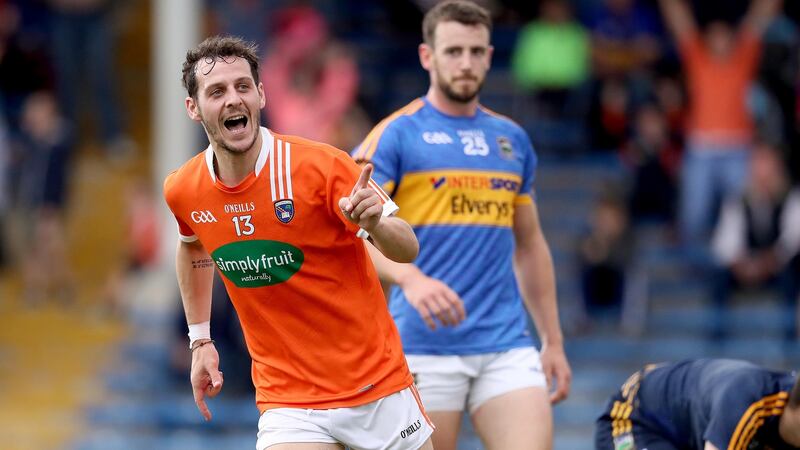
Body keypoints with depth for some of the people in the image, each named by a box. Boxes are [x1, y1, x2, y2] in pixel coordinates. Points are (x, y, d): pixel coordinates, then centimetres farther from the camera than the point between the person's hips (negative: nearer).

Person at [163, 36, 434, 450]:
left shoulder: (320, 165, -15)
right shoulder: (182, 191, -4)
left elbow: (407, 250, -12)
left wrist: (374, 223, -33)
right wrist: (200, 339, 19)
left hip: (377, 385, -1)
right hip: (286, 397, 1)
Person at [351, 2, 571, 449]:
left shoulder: (512, 139, 15)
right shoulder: (396, 134, -2)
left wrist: (554, 342, 18)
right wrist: (412, 279, -32)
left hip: (506, 343, 4)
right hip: (425, 347, -4)